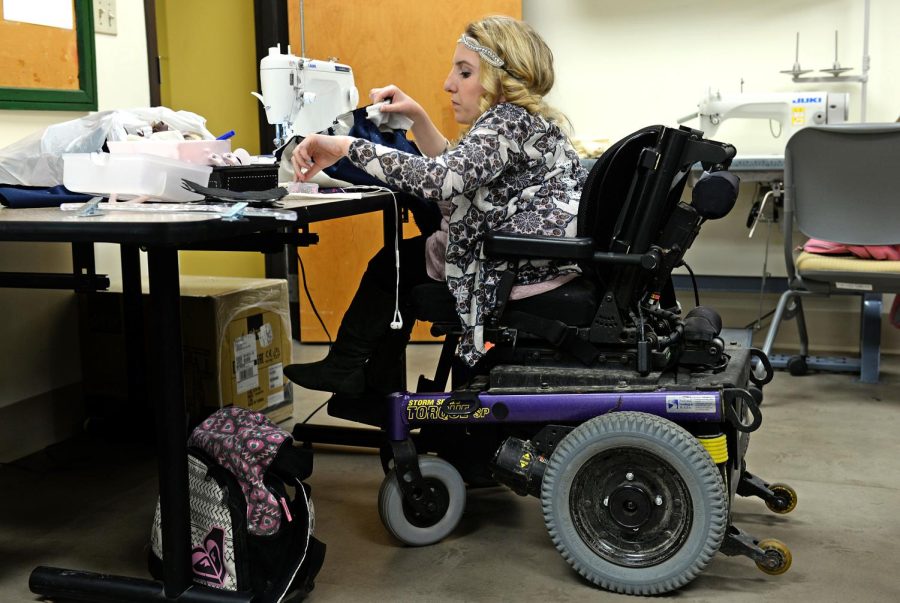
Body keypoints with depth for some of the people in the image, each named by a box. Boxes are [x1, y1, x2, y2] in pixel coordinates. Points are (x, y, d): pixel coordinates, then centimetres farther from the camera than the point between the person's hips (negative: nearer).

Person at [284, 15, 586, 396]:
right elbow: (456, 171, 20)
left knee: (394, 262, 8)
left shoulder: (510, 121, -18)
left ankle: (346, 368, 28)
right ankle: (375, 385, 29)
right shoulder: (521, 119, 14)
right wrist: (417, 118, 7)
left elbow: (440, 179, -33)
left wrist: (345, 146, -30)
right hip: (532, 258, 10)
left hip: (523, 272, -10)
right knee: (404, 260, 21)